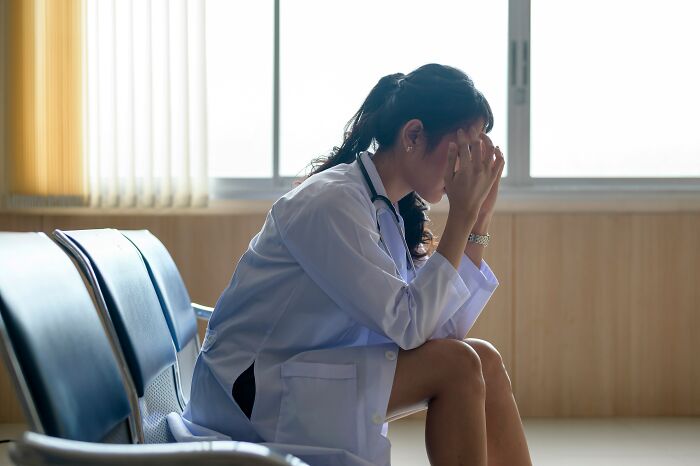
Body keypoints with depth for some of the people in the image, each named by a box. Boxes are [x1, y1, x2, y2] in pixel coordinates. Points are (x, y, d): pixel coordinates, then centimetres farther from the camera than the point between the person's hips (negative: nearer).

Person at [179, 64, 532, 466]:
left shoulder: (390, 208, 6)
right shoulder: (331, 202, -20)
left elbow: (445, 331, 1)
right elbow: (408, 325, -23)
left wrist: (479, 217, -1)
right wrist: (462, 213, -18)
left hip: (313, 378, 9)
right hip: (253, 392, -9)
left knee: (485, 360, -3)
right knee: (459, 366, -18)